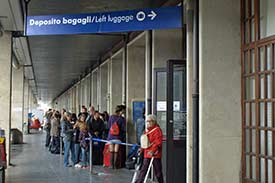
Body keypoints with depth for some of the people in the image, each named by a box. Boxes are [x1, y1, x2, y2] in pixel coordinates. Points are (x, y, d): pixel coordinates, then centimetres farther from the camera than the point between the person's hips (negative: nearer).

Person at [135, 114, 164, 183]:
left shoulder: (157, 130, -10)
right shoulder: (147, 130, 16)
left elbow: (158, 142, -19)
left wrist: (153, 150, -27)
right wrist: (142, 149, 17)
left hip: (155, 154, -7)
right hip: (147, 154, 7)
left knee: (157, 171, 3)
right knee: (143, 170, 6)